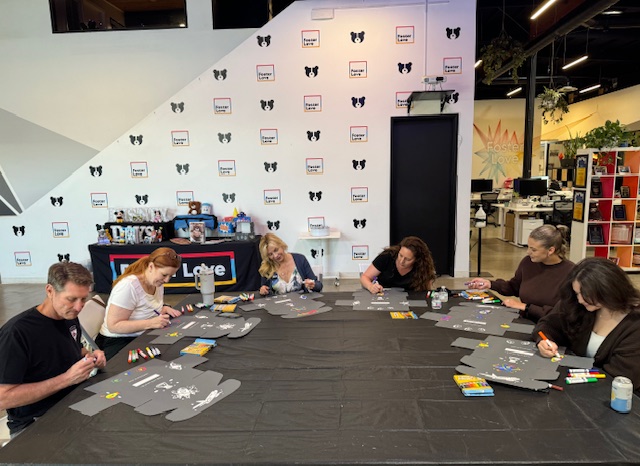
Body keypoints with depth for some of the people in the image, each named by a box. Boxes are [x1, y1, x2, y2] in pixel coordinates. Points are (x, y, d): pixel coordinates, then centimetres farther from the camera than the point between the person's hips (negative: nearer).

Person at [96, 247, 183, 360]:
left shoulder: (156, 282, 1)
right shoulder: (129, 286, -23)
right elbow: (113, 326, -23)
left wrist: (164, 309, -3)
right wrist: (151, 323, -29)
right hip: (118, 342, -8)